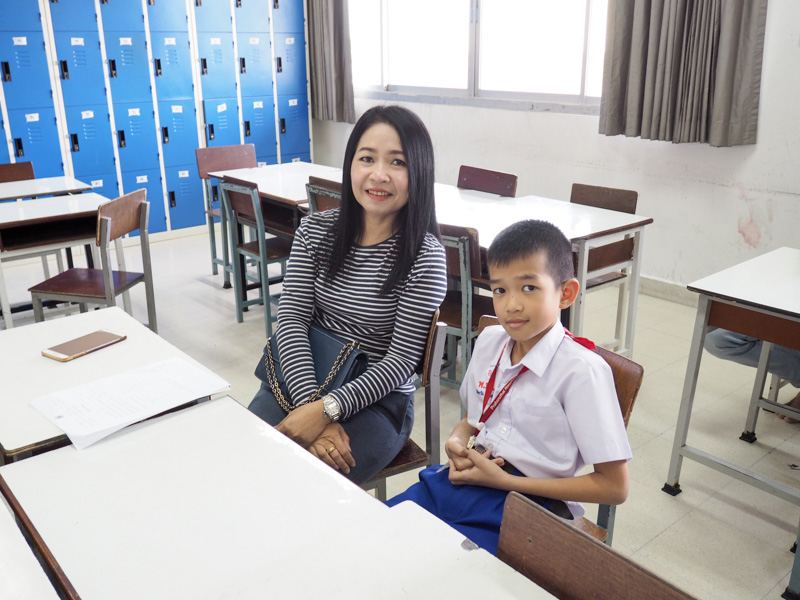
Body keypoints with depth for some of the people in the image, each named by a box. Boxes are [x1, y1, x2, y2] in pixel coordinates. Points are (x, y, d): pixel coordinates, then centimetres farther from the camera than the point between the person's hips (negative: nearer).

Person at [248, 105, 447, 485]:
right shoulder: (315, 231, 1)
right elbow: (291, 319, -6)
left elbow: (401, 361, -14)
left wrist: (327, 410, -24)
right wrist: (310, 405, -21)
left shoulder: (425, 256, -13)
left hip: (378, 400, -4)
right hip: (299, 379, 4)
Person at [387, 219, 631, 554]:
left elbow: (614, 487, -13)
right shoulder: (489, 341, 5)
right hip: (464, 478, 6)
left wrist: (505, 480, -15)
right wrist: (457, 444, -3)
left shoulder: (583, 372, -16)